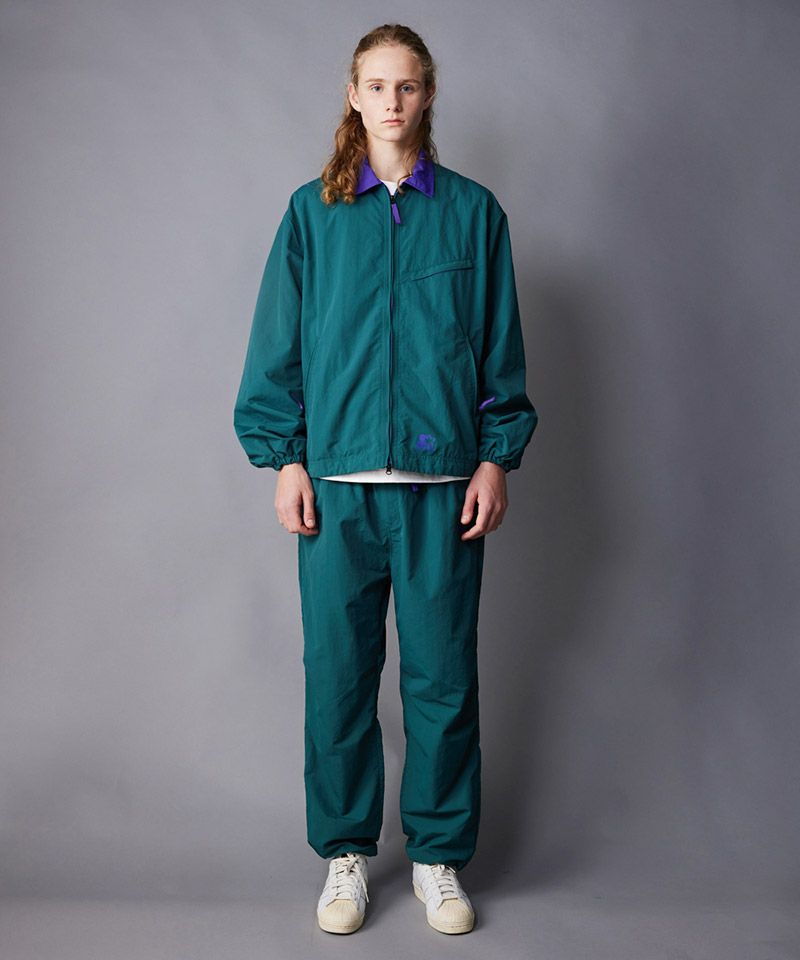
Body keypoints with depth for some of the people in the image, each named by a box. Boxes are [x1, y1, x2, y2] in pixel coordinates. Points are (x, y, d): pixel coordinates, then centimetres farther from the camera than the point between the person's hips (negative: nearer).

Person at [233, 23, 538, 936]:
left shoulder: (472, 210, 7)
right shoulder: (313, 211, 6)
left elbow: (501, 348, 8)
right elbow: (279, 345, 7)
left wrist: (496, 458, 1)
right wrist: (286, 458, 0)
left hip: (444, 482, 0)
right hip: (338, 479, 0)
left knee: (442, 675, 6)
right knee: (338, 673, 6)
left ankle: (439, 855, 23)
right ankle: (346, 853, 23)